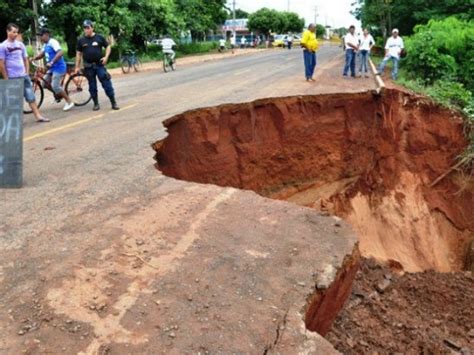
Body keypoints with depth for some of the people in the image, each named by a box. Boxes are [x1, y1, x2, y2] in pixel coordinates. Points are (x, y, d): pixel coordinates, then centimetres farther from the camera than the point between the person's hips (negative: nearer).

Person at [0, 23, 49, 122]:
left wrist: (27, 73, 6)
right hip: (12, 77, -4)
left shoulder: (20, 44, 8)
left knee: (31, 96, 2)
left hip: (23, 76, 4)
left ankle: (38, 116, 4)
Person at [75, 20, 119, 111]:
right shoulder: (81, 40, 5)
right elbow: (78, 53, 9)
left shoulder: (99, 37, 1)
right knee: (92, 86, 6)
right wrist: (77, 67, 5)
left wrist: (106, 57, -8)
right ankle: (96, 104, 16)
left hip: (100, 65, -2)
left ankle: (113, 103, 1)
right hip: (88, 67, 2)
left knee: (107, 84, -5)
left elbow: (108, 47, 7)